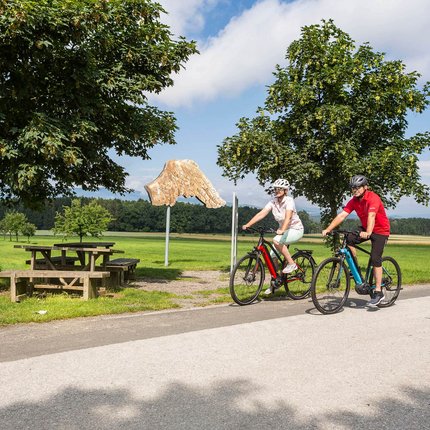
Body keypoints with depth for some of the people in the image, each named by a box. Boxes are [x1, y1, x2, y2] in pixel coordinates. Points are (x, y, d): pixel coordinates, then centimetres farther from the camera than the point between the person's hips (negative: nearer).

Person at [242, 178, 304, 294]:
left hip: (295, 229, -7)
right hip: (282, 230, 7)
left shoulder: (289, 200, -19)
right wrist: (248, 224, -26)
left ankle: (291, 264, -16)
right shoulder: (273, 202, -3)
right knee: (272, 256, -3)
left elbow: (288, 216, -35)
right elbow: (261, 213, -13)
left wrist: (282, 230, -52)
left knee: (277, 240, -33)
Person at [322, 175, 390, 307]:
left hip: (380, 231, -6)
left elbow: (371, 216, -41)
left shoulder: (373, 198, -25)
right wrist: (328, 229, -26)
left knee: (375, 259, -15)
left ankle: (378, 292, -7)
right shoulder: (354, 201, -5)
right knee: (348, 240, -19)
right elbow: (342, 215, -14)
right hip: (365, 229, 6)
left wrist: (368, 233, -58)